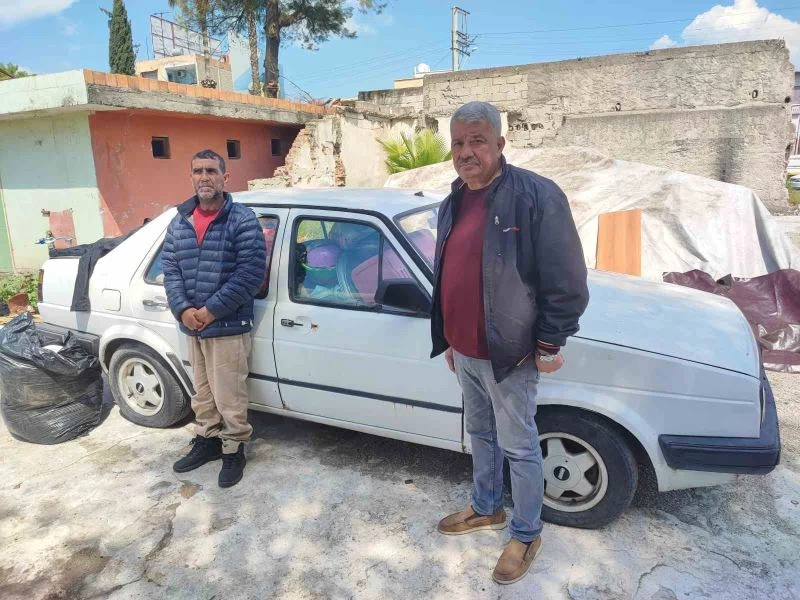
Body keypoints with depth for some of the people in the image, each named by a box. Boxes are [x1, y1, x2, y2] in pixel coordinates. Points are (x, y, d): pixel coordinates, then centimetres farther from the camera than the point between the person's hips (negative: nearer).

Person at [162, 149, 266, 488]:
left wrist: (211, 310, -18)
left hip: (229, 327, -6)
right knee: (202, 393, 20)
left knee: (229, 396, 2)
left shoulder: (243, 220, -10)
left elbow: (252, 273, -17)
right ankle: (207, 440, 38)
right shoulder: (179, 222, 9)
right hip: (192, 327, 6)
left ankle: (234, 451, 21)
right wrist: (182, 309, -9)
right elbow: (169, 268, 8)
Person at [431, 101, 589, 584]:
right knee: (481, 434, 23)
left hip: (508, 355, -7)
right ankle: (487, 509, 44)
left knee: (519, 447, 8)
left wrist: (550, 344, -12)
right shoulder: (454, 202, 9)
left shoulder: (536, 195, -16)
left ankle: (527, 535, 29)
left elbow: (566, 281, -15)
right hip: (464, 352, 8)